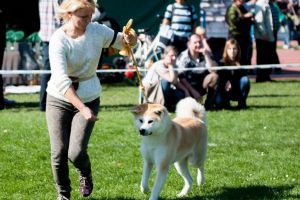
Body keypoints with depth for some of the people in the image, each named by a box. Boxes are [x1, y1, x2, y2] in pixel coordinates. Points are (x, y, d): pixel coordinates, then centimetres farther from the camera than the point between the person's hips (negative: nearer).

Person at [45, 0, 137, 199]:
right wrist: (83, 109, -37)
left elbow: (123, 42, 7)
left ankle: (85, 175, 23)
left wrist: (130, 37, -19)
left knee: (76, 152, -13)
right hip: (59, 100, -1)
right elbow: (61, 81, -29)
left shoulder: (97, 31, -10)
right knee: (59, 152, -4)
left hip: (89, 99, 1)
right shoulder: (59, 40, -20)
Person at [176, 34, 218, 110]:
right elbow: (181, 78, -17)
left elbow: (213, 70, -18)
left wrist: (206, 55, -23)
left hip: (202, 85, 3)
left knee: (214, 76, -26)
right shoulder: (183, 57, -12)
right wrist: (193, 91, -23)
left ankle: (209, 103, -11)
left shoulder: (206, 54, -4)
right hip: (188, 86, -3)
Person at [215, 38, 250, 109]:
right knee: (218, 102, -32)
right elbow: (219, 80, -8)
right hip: (225, 92, -1)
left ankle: (242, 103, -9)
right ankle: (225, 102, 8)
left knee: (245, 79, -29)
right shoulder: (221, 63, -8)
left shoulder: (241, 63, -7)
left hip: (238, 92, 1)